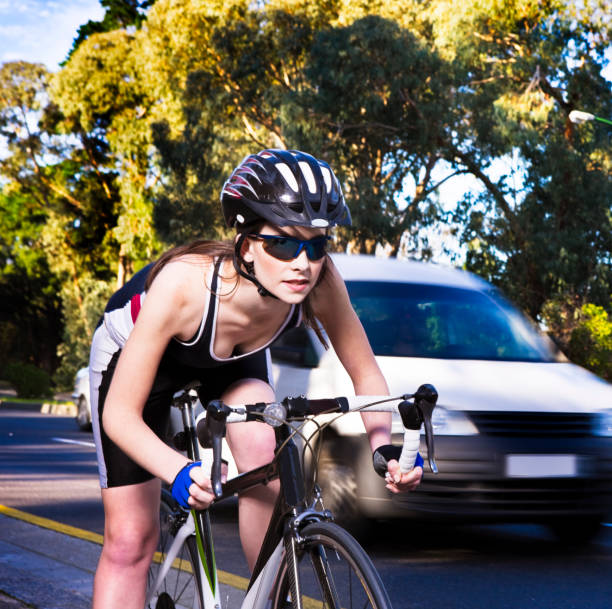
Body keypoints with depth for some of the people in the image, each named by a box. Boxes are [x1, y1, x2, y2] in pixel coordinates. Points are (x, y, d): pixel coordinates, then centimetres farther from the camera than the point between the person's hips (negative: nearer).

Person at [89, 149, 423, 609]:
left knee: (263, 451, -28)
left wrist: (384, 444, -35)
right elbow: (120, 414, -35)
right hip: (135, 348, -2)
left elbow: (365, 373, -16)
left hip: (233, 358, 3)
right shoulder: (184, 283, -43)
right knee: (130, 540, -5)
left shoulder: (320, 281, -34)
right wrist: (181, 472, -52)